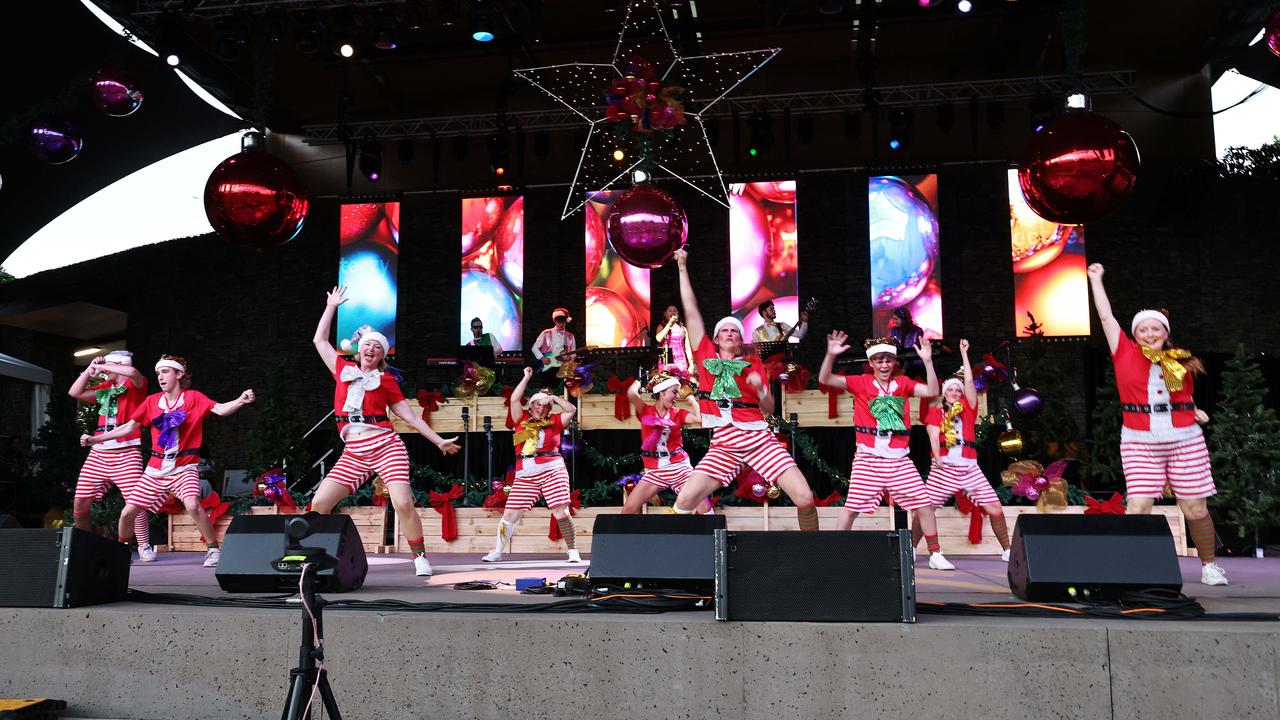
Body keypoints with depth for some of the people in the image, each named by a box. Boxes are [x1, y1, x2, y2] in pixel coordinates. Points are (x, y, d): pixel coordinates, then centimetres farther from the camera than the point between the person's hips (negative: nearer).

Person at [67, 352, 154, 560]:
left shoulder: (135, 384, 1)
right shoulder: (104, 388, 20)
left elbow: (132, 372, -22)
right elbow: (75, 392, 17)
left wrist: (102, 366, -11)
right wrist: (90, 369, 8)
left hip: (127, 453, -7)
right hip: (99, 452, 7)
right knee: (80, 502, 4)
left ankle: (144, 547, -5)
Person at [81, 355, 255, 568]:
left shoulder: (193, 397, -5)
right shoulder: (152, 401, 6)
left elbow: (220, 409, -19)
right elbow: (129, 427, 14)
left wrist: (240, 401, -39)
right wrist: (96, 439, 11)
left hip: (184, 467, -5)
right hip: (156, 469, 5)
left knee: (192, 505, -29)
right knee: (128, 512, 4)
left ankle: (214, 550, -14)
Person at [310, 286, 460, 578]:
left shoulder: (385, 379, 9)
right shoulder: (343, 370, 16)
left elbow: (409, 415, 11)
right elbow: (319, 340, 26)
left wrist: (439, 441, 7)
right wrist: (331, 306, 30)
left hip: (385, 445, -3)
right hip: (353, 453, 3)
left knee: (403, 503, -18)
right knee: (319, 503, -8)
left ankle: (420, 557, -3)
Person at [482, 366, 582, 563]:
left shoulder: (553, 422, 11)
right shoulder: (522, 420, 13)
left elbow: (572, 410, 6)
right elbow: (514, 399, 5)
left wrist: (553, 397, 8)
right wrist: (527, 377, 9)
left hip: (553, 470, -2)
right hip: (526, 475, 2)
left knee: (561, 512, -9)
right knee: (510, 514, 0)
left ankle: (573, 551, 3)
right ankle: (497, 552, 12)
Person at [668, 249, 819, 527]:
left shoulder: (753, 363, 13)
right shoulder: (706, 355, 12)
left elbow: (768, 409, 9)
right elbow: (691, 310, 12)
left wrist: (761, 388, -12)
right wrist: (683, 268, 14)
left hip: (759, 438, 0)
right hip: (724, 444, 0)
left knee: (805, 497, -12)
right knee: (684, 501, -13)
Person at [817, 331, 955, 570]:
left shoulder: (903, 383, 8)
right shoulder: (861, 383, 0)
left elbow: (932, 391, -3)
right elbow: (825, 379, -7)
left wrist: (927, 361, -13)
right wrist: (831, 355, -24)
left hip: (899, 459, 3)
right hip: (868, 458, -2)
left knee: (924, 505, 1)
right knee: (852, 507, -2)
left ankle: (936, 555, 14)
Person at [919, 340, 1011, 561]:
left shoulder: (968, 409, 15)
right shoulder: (936, 412, 11)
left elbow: (969, 381, 7)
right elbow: (934, 435, -3)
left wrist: (964, 353, 10)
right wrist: (937, 457, -22)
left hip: (969, 468, 2)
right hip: (944, 468, -2)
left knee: (995, 509, -5)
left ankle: (1007, 550, 10)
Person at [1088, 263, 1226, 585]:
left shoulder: (1180, 362, 8)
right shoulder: (1125, 353, 2)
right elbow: (1106, 316, 6)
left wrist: (1195, 412, 11)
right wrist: (1095, 280, 11)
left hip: (1185, 441, 2)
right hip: (1140, 443, -2)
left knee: (1195, 509, 4)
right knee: (1138, 508, -11)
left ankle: (1209, 566, 20)